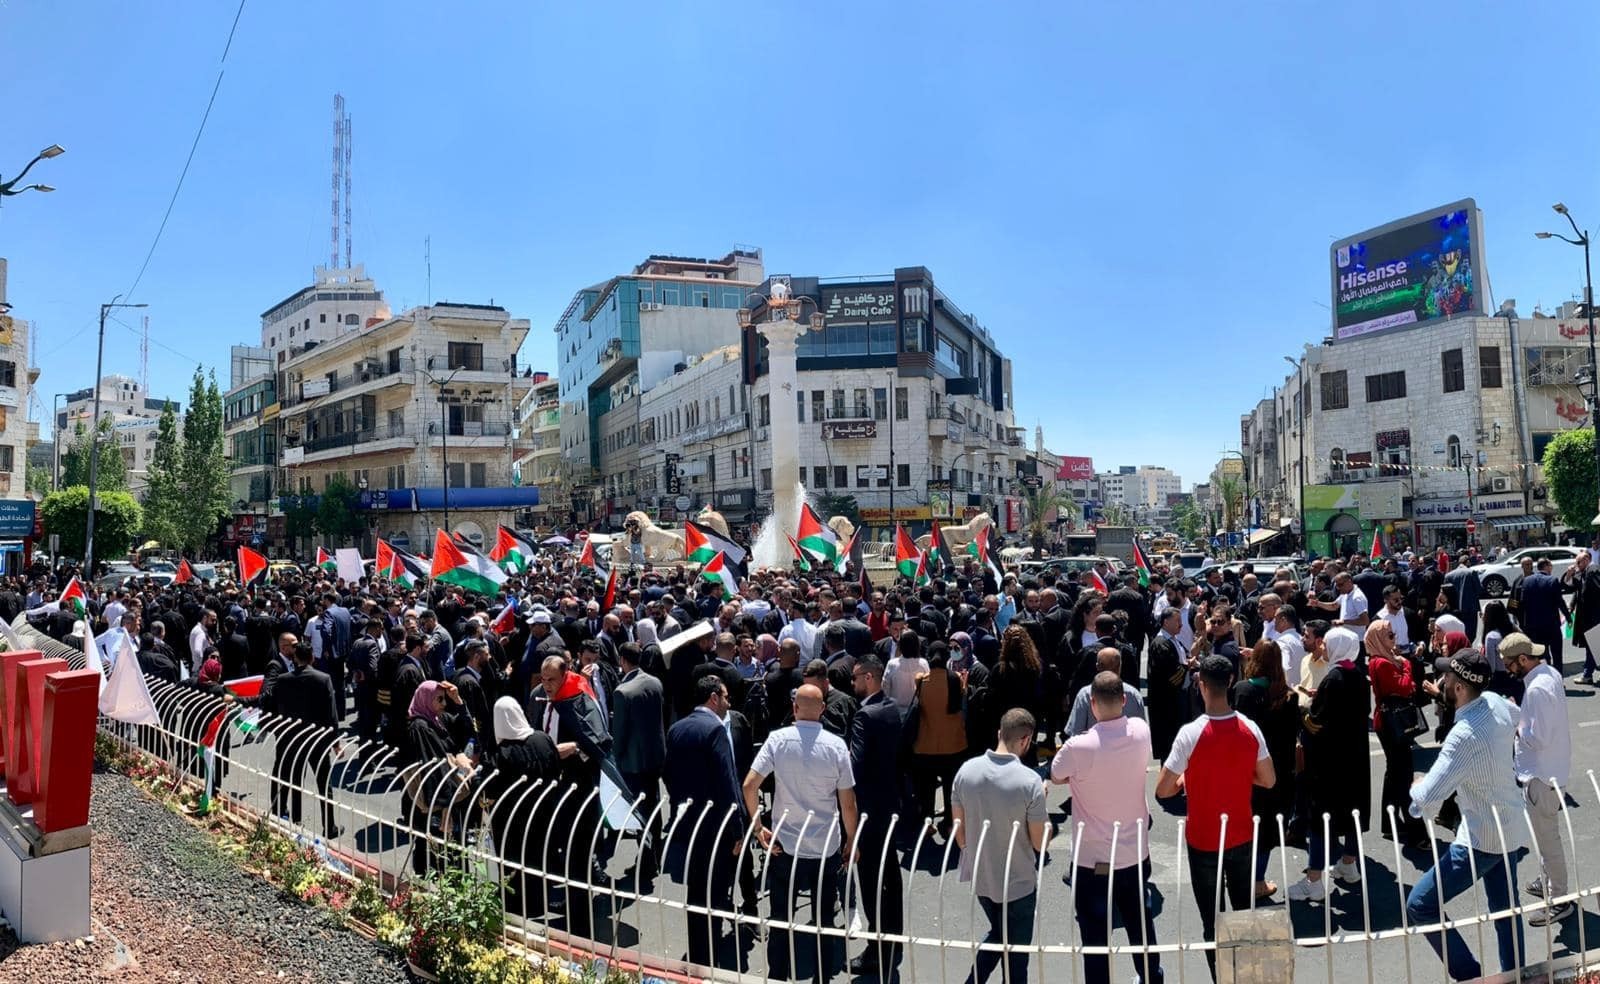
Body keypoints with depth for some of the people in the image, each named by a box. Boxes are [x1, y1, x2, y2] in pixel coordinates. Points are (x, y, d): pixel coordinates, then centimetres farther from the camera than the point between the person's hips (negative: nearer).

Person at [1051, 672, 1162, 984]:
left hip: (1093, 860, -5)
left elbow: (1055, 777, -6)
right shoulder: (1141, 731, -10)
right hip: (1136, 854, 5)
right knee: (1141, 923, 26)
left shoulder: (1079, 747, -26)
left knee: (1096, 937, 9)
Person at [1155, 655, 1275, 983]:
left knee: (1212, 920, 10)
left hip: (1204, 842, -4)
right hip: (1242, 837, 4)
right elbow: (1268, 781, 1)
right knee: (1244, 912, 22)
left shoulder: (1190, 733, -23)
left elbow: (1162, 791, -18)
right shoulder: (1250, 729, -11)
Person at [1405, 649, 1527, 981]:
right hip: (1511, 827, 9)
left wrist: (1417, 789, -12)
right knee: (1505, 907, 23)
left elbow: (1426, 801, -34)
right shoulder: (1497, 702, -9)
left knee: (1420, 906, -4)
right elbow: (1516, 718, 21)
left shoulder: (1464, 736, -31)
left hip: (1482, 838, -9)